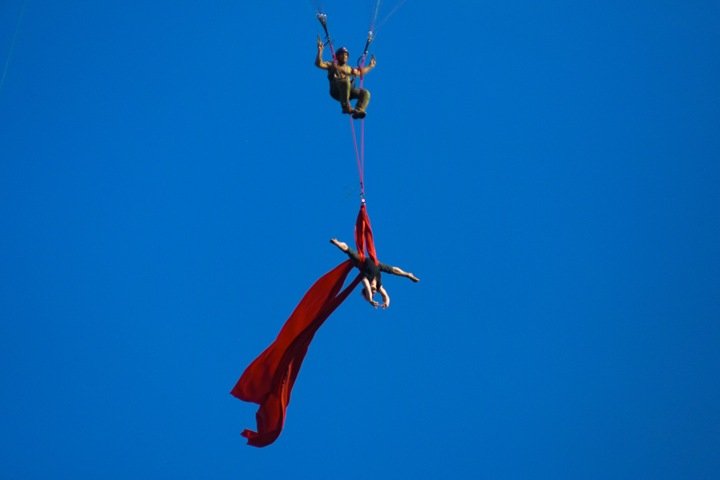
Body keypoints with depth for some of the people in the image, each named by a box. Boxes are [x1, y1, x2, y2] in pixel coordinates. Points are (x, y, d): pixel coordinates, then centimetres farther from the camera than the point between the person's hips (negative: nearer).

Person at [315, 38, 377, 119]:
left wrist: (370, 66, 44)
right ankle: (346, 107, -38)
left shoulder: (349, 68, 31)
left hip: (347, 91, 6)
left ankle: (358, 111, -34)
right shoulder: (332, 65, 13)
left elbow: (360, 72, 46)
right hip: (336, 91, -6)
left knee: (365, 93, -12)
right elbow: (318, 64, -1)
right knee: (345, 80, -38)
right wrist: (320, 51, -13)